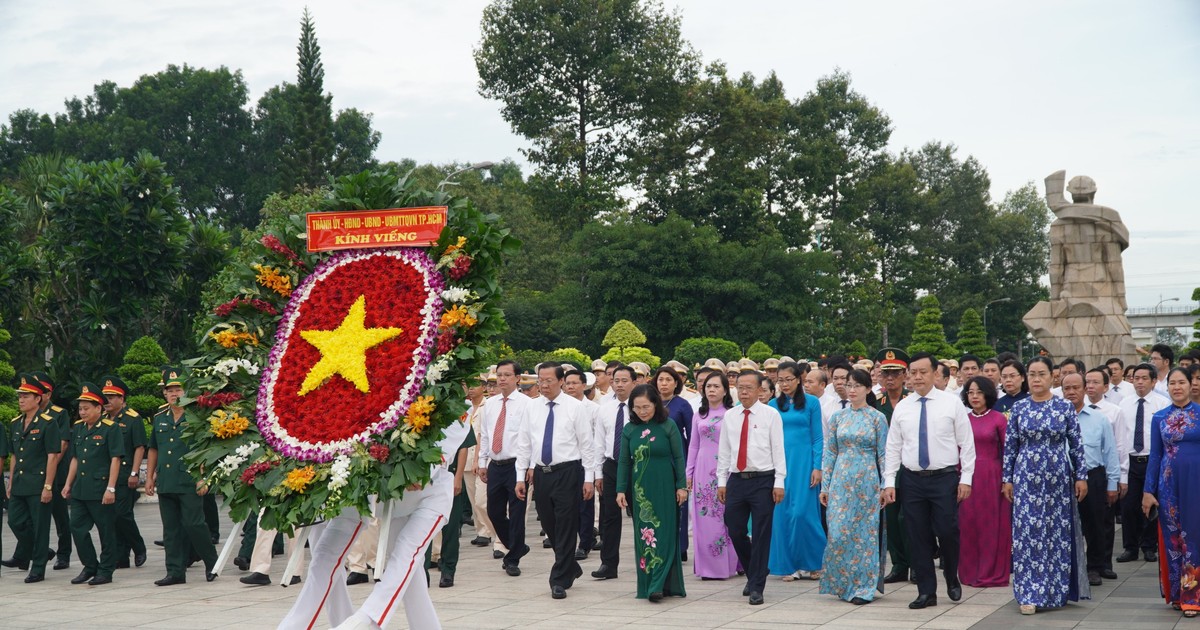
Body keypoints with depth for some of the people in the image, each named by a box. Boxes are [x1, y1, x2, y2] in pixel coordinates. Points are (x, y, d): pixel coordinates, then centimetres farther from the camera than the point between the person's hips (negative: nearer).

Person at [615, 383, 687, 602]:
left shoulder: (668, 426, -5)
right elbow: (624, 461, 7)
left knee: (663, 533, -5)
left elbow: (679, 457, -2)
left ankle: (660, 584, -6)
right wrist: (621, 490, 3)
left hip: (664, 488, -3)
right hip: (639, 489, 3)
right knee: (643, 535, 6)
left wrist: (681, 486, -6)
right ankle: (647, 584, 12)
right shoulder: (629, 430, 3)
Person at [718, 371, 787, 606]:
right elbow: (723, 451, 12)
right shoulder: (729, 416, 9)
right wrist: (721, 481, 8)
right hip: (736, 480, 4)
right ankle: (753, 575, 28)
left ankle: (756, 587, 7)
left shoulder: (771, 415, -1)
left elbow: (778, 450, -4)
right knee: (735, 531, 5)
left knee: (761, 534, -1)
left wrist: (779, 482, -9)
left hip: (763, 481, -4)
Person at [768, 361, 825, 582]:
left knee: (802, 512, -9)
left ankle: (813, 563, 8)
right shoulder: (774, 405, 9)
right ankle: (789, 565, 11)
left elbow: (818, 437, 1)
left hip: (803, 462, -3)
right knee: (782, 514, 2)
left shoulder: (811, 403, 2)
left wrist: (817, 467, -6)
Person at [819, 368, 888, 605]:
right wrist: (824, 486, 5)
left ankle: (863, 587, 7)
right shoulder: (837, 417, 8)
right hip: (841, 482, 2)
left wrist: (885, 486, -3)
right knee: (839, 532, -2)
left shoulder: (877, 418, 1)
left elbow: (883, 454, 1)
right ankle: (843, 584, 13)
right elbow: (829, 452, 9)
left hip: (867, 482, -2)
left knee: (865, 533, 0)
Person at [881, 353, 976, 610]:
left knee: (947, 532, -5)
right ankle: (926, 592, 13)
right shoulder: (901, 408, 7)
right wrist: (889, 481, 3)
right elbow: (893, 448, 9)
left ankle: (952, 580, 22)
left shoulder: (952, 403, -1)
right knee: (918, 537, 4)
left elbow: (966, 443, -1)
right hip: (912, 480, 3)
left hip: (945, 478, -3)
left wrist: (966, 478, -6)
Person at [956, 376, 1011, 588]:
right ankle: (970, 572, 14)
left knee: (992, 524, 3)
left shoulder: (999, 419, -2)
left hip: (991, 477, -3)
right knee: (968, 524, 4)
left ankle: (992, 573, 11)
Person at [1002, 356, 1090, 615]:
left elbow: (1076, 445, 3)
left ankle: (1056, 590, 19)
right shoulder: (1019, 408, 2)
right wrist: (1008, 479, 4)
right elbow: (1010, 446, 6)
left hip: (1058, 478, 0)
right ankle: (1029, 594, -1)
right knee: (1028, 533, -4)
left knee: (1057, 532, 5)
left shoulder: (1064, 407, 0)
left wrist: (1081, 476, 0)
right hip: (1027, 479, 0)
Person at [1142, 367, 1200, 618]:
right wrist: (1148, 491, 3)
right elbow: (1155, 455, 7)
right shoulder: (1160, 417, 5)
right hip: (1169, 484, 2)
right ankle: (1176, 594, 18)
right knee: (1172, 538, 6)